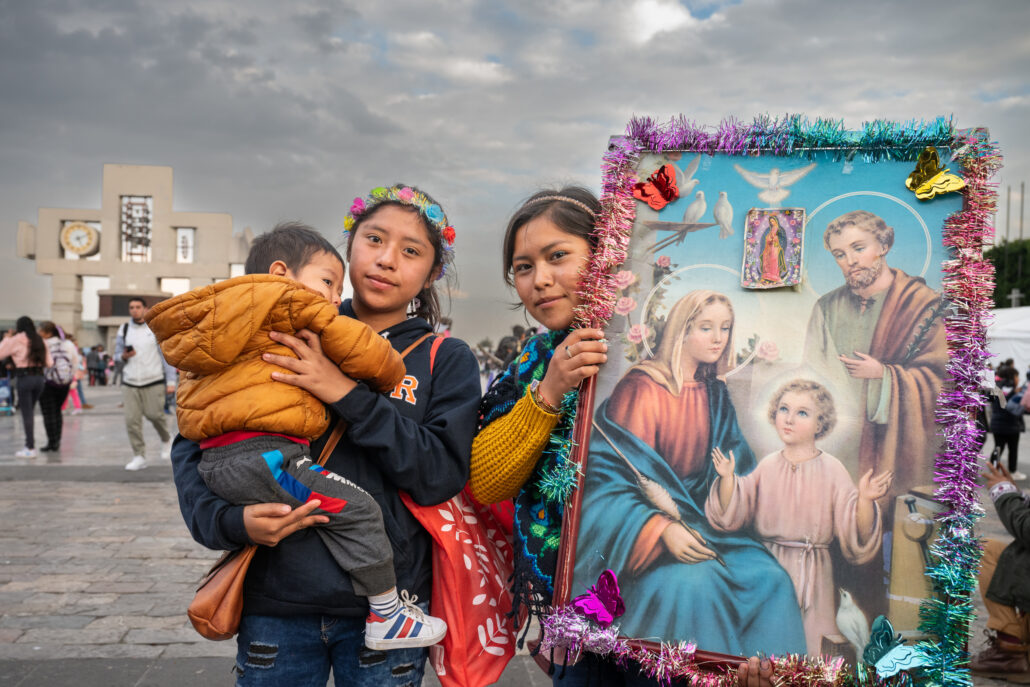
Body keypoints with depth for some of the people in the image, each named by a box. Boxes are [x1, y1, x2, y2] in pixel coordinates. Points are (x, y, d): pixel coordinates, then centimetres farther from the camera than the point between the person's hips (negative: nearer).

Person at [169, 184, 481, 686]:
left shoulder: (446, 360, 1)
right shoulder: (294, 339, 4)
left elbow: (441, 474, -12)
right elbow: (192, 443, 5)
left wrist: (347, 394, -18)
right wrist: (228, 520, -13)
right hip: (275, 604, 1)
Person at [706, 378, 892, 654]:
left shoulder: (831, 470, -4)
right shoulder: (767, 465, 2)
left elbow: (856, 538, -10)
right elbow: (730, 515, -1)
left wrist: (865, 500, -26)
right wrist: (728, 478, -15)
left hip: (811, 572, -2)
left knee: (808, 642, 3)